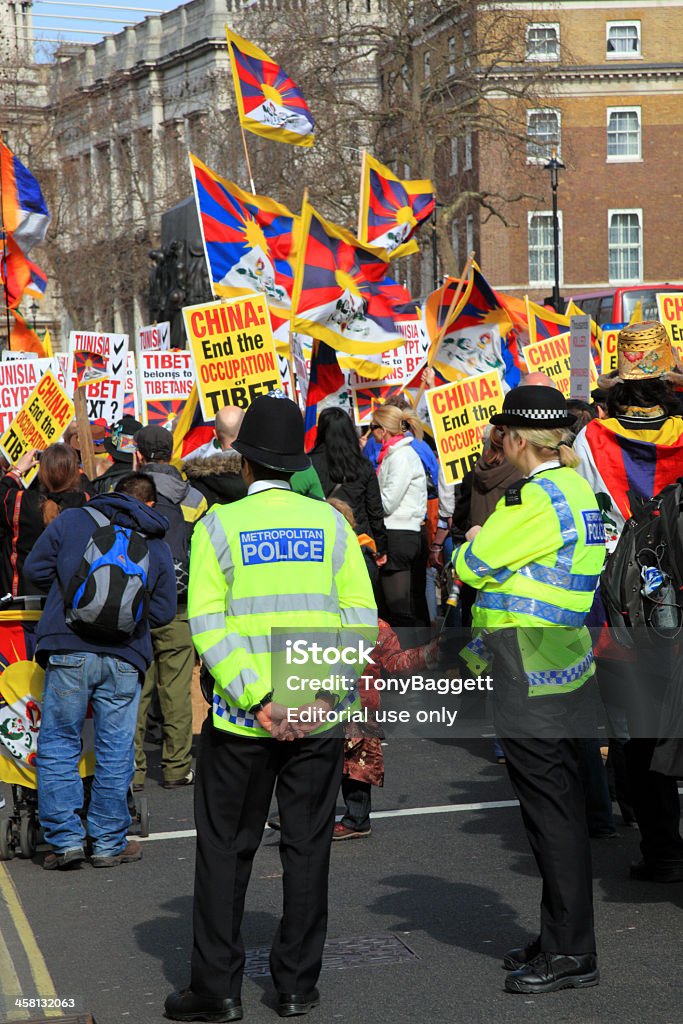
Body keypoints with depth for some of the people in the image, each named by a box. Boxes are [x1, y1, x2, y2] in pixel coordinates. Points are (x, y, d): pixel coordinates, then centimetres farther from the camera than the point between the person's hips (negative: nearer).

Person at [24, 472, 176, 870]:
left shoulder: (72, 520, 6)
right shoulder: (158, 546, 11)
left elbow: (35, 569, 6)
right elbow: (164, 611, 9)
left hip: (69, 648, -1)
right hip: (125, 657, 1)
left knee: (58, 746, 6)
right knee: (115, 751, 8)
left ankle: (66, 839, 2)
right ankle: (110, 843, 13)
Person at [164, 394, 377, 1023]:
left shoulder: (218, 525, -3)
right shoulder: (330, 522, 3)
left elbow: (209, 624, -12)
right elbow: (361, 617, -4)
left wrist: (259, 703, -14)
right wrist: (325, 695, -8)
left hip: (241, 717, -2)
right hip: (320, 719, 2)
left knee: (225, 851, 8)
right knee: (307, 848, 11)